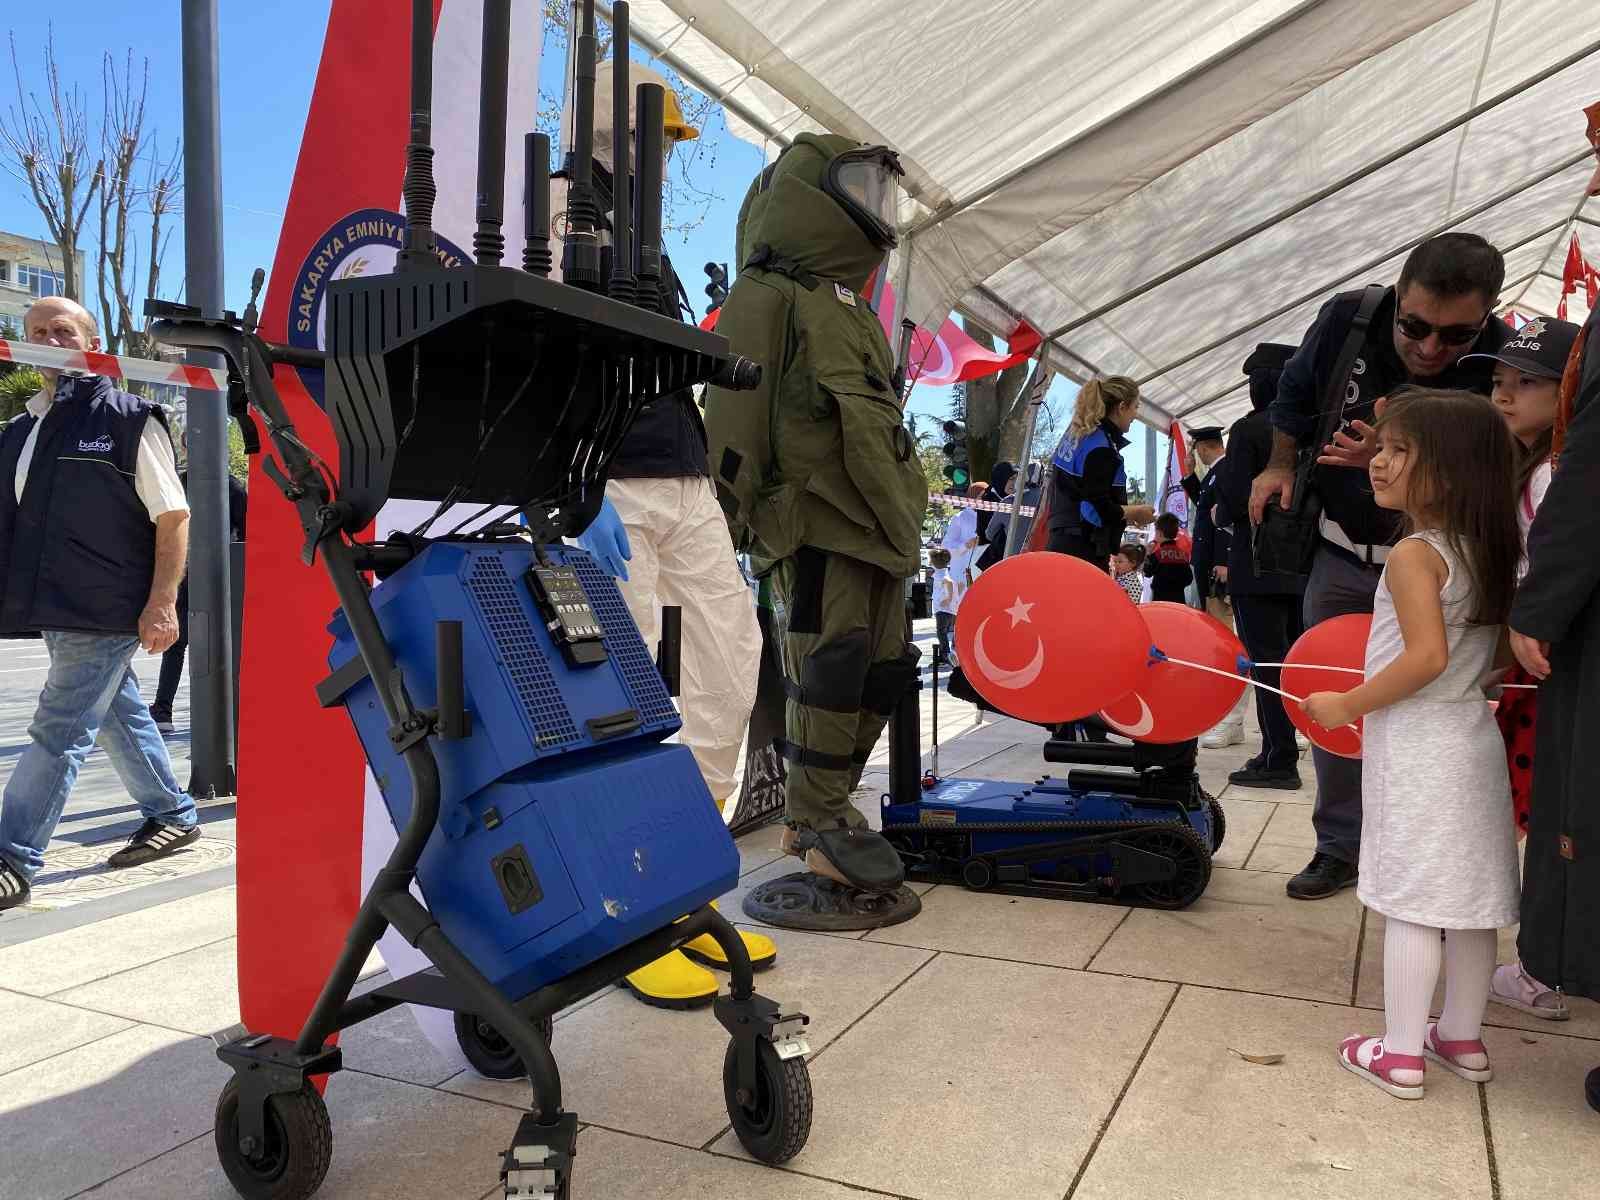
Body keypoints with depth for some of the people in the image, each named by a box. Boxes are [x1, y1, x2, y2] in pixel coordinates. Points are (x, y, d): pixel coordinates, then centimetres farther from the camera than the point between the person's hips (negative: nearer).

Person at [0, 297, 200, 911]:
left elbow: (173, 516, -9)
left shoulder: (128, 418, -5)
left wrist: (161, 605, -16)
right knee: (120, 717, 16)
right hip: (56, 610, 7)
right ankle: (173, 816, 31)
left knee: (59, 732, -6)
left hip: (108, 611, -7)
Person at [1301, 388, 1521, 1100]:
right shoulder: (1490, 551, 9)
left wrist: (1348, 706, -16)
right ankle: (1462, 1039, 28)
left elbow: (1428, 656, -26)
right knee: (1468, 896, 15)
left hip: (1415, 745, -8)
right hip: (1474, 738, 8)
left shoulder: (1413, 555, -17)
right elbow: (1494, 652, 14)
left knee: (1412, 899, -2)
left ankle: (1400, 1055, 6)